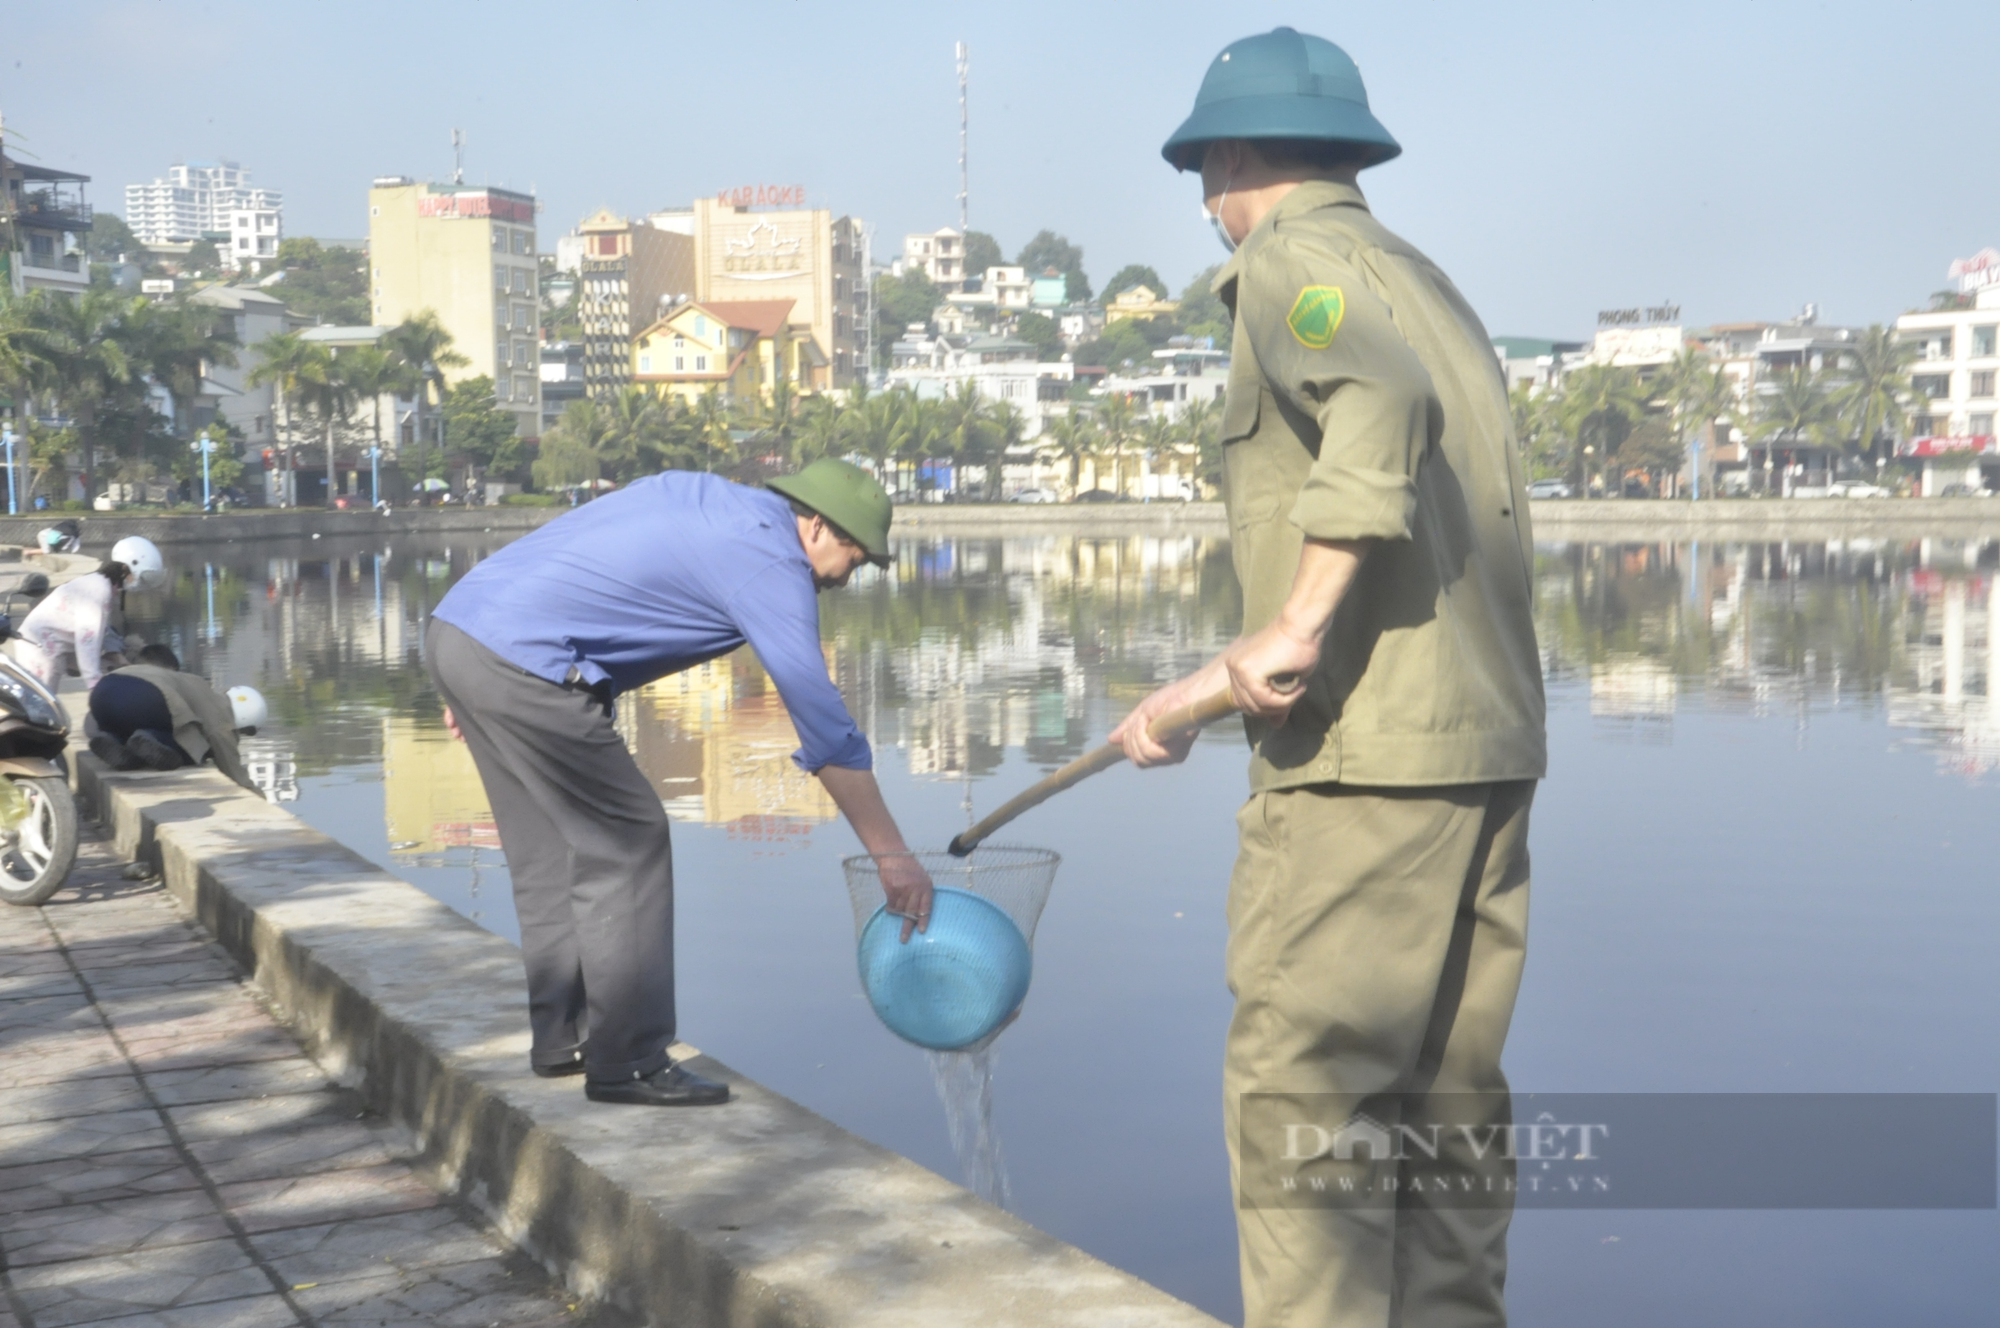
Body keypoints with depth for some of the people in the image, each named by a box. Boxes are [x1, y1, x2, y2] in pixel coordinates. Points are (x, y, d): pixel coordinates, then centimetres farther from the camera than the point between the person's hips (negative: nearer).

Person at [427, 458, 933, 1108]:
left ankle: (563, 1036, 26)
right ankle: (626, 1062, 3)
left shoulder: (695, 493, 19)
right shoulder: (771, 563, -6)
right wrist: (891, 855, -2)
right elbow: (826, 726, -7)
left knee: (550, 851, 17)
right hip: (520, 662, -10)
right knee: (626, 846, -2)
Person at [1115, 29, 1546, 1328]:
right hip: (1491, 745, 9)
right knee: (1448, 1097, 14)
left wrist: (1297, 628, -24)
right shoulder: (1427, 280, 23)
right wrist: (1209, 689, 25)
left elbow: (1382, 407, -26)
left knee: (1300, 1095, -3)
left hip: (1363, 755, -9)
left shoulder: (1288, 262, -2)